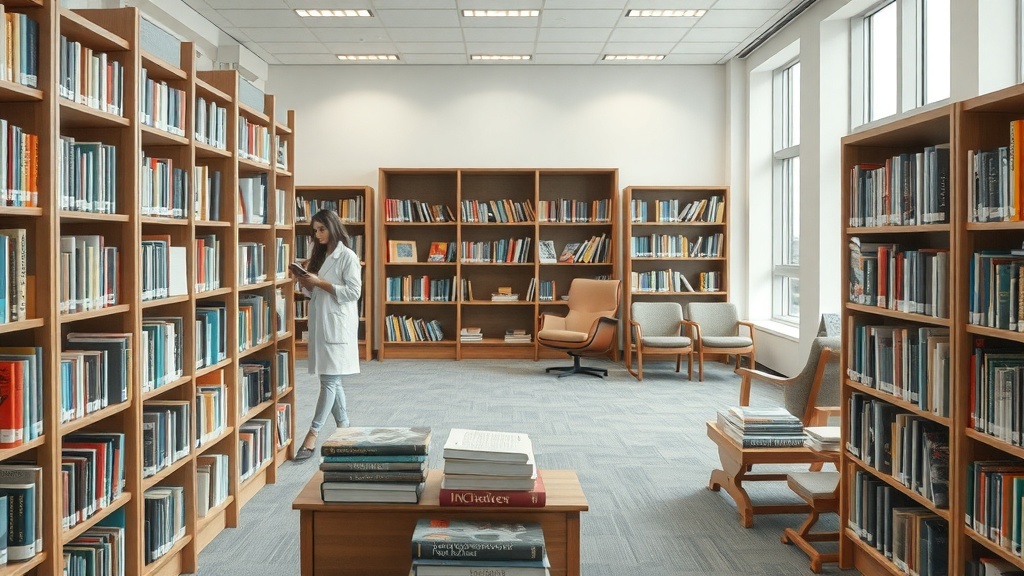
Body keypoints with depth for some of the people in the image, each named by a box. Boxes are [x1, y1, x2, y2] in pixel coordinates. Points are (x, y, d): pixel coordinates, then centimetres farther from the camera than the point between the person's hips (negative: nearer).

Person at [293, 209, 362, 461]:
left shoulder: (347, 256, -7)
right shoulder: (320, 256, 17)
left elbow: (353, 291, -14)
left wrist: (320, 283, -16)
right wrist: (306, 283, 0)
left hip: (337, 324, -8)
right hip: (319, 323, 8)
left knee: (329, 380, -8)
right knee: (332, 380, 11)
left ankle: (312, 435, -11)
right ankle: (343, 427, 19)